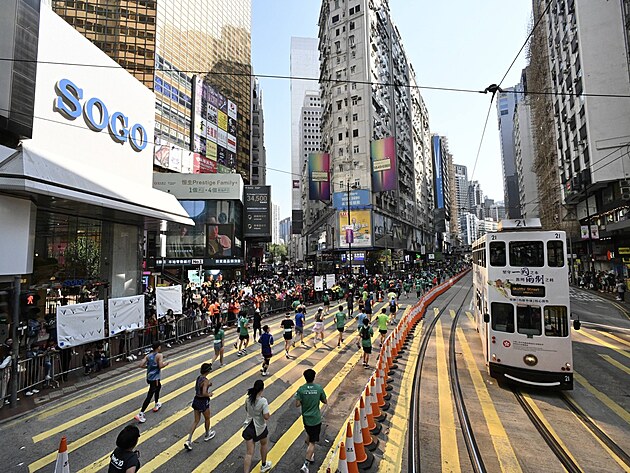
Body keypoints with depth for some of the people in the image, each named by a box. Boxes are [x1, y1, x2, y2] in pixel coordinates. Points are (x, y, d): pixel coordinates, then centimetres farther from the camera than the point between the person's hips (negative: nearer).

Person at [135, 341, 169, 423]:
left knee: (159, 386, 31)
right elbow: (160, 366, -25)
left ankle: (157, 405, 42)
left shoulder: (148, 356, 4)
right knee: (149, 396, -2)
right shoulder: (159, 355, -16)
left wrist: (148, 366, 12)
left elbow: (141, 365, -3)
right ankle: (140, 414, -4)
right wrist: (166, 363, -6)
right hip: (155, 378, -8)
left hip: (149, 377, 8)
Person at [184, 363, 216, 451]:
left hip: (196, 400, 7)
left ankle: (189, 440, 11)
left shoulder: (198, 377, -2)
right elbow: (204, 393, -32)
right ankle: (207, 435, 40)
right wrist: (209, 394, -12)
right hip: (203, 402, -7)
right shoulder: (206, 381, -26)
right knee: (207, 419, 20)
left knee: (196, 421, 18)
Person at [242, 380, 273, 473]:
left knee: (249, 453, 9)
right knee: (264, 444, 28)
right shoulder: (263, 401, -26)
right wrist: (269, 415, -6)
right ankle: (264, 465, 47)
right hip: (260, 428, -2)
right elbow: (266, 417, -26)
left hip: (249, 426, 3)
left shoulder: (248, 399, -10)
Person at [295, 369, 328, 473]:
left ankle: (311, 455, 42)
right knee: (312, 442, 5)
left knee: (309, 435, 29)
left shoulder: (301, 389, -13)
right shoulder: (319, 388, -13)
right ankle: (306, 464, -1)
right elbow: (325, 402, -2)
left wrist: (304, 401, 4)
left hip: (305, 418, 3)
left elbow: (297, 404, -14)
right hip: (316, 419, -3)